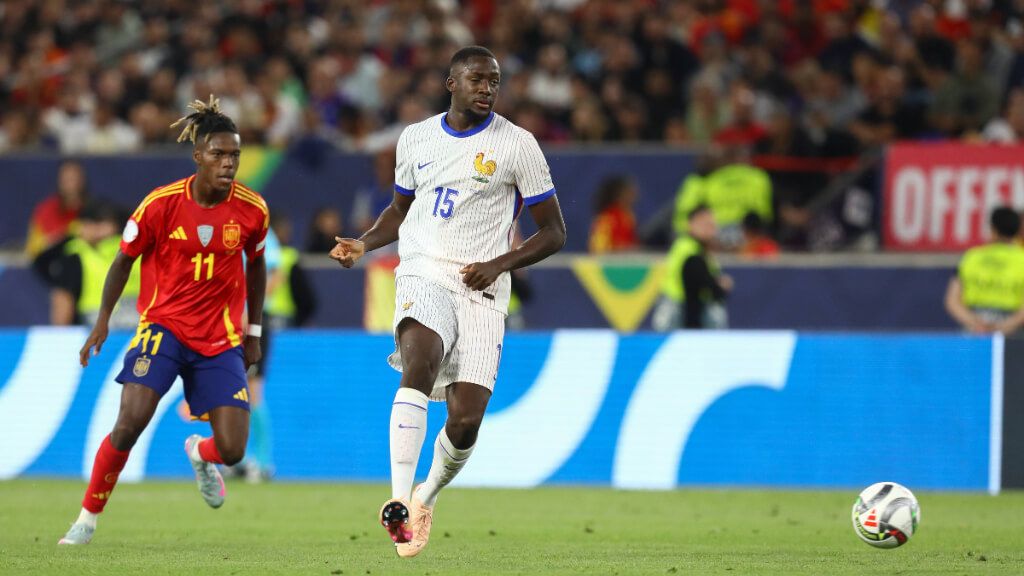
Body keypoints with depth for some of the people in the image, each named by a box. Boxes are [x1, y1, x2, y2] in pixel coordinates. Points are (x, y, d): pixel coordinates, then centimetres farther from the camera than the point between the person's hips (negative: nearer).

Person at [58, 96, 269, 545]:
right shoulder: (161, 204, -12)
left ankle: (200, 454, 33)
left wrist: (254, 331, 15)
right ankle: (88, 517, -5)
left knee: (232, 451, -7)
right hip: (163, 325, -2)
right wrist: (103, 319, 0)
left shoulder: (252, 209, -6)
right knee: (131, 419, -23)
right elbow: (124, 259, 3)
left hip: (220, 339, 2)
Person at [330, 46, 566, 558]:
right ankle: (399, 502, -36)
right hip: (423, 276, 1)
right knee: (419, 364, -30)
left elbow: (553, 232, 4)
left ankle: (427, 498, 25)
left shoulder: (517, 145, 1)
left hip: (481, 292, -1)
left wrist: (499, 264, -11)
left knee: (465, 421, -6)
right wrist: (363, 244, 7)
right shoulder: (416, 138, 11)